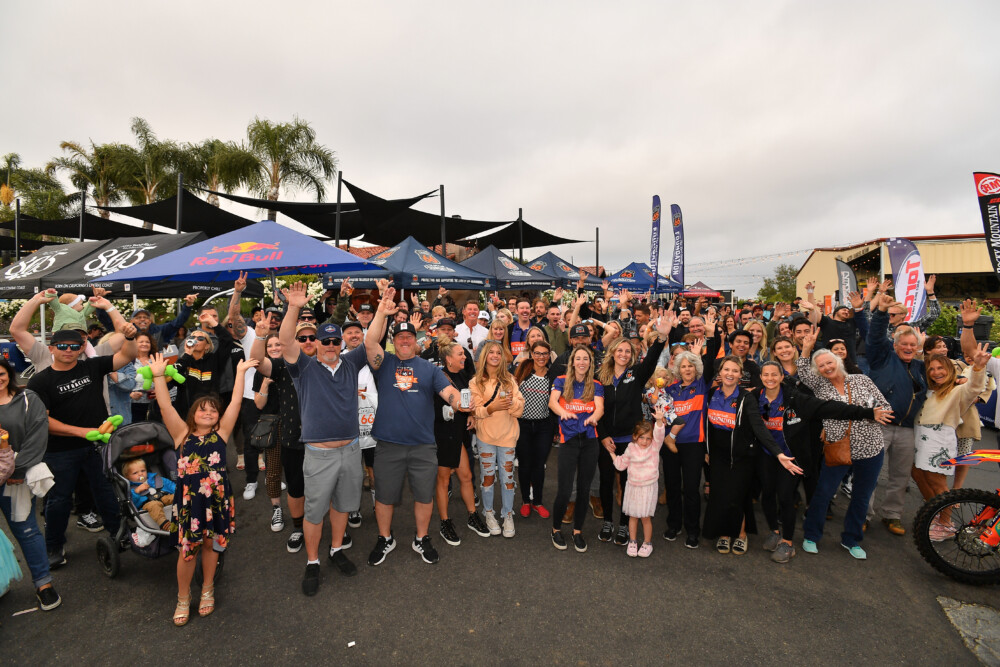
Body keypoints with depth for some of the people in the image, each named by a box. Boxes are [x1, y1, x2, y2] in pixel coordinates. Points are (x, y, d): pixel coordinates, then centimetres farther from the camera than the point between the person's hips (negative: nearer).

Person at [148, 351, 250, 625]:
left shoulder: (221, 433, 1)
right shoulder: (182, 434, 2)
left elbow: (235, 402, -4)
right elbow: (165, 407, -7)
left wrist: (240, 372, -7)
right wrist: (158, 375, -14)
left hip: (218, 497, 1)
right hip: (190, 499, 0)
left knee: (211, 544, 15)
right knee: (187, 549, 7)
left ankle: (207, 590, 38)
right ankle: (183, 598, 31)